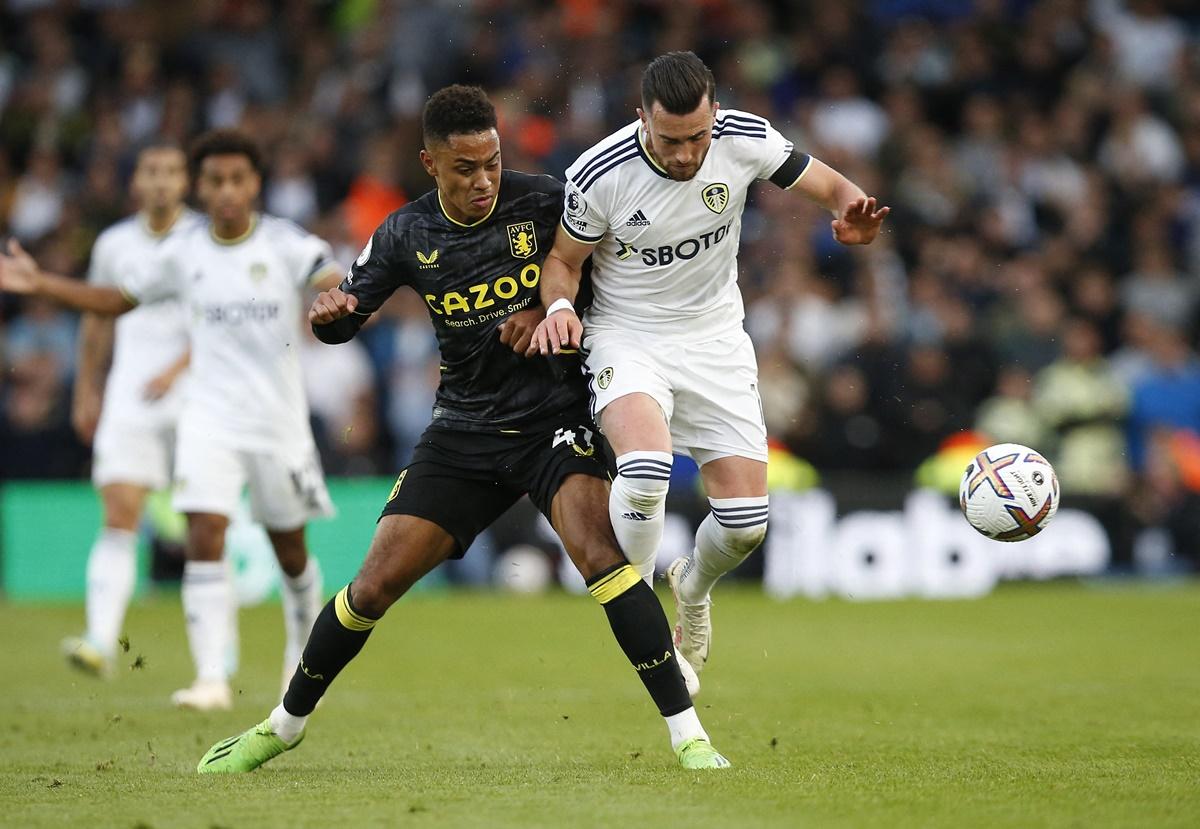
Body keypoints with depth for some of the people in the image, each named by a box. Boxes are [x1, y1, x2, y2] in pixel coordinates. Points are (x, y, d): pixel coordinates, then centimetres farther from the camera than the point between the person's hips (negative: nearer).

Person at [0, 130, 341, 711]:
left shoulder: (286, 244, -6)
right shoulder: (182, 254, 2)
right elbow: (118, 300, 14)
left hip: (279, 418, -1)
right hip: (210, 418, 1)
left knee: (289, 546, 12)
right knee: (204, 537, -15)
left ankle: (304, 647, 40)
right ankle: (211, 679, -17)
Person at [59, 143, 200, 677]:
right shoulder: (114, 244, 11)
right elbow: (98, 320, 23)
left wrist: (177, 368, -19)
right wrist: (87, 392, 24)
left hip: (193, 393, -2)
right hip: (128, 400, 2)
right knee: (118, 517, -11)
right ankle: (101, 641, -21)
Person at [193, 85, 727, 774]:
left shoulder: (545, 202, -10)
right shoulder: (407, 235, -2)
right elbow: (345, 321, 7)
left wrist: (550, 308, -15)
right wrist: (329, 314, -18)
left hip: (554, 417, -3)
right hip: (464, 427, 3)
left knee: (600, 555, -27)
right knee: (376, 584, 0)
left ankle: (689, 734, -23)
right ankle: (285, 725, 21)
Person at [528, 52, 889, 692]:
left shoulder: (745, 139, -15)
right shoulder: (598, 176, -21)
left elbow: (833, 188, -3)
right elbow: (562, 259, -4)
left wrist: (851, 216, -26)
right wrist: (558, 306, -25)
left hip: (714, 339, 3)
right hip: (627, 339, -3)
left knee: (746, 522, -5)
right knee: (645, 468, -33)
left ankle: (692, 589, 33)